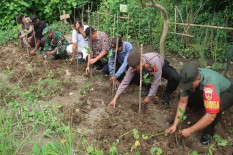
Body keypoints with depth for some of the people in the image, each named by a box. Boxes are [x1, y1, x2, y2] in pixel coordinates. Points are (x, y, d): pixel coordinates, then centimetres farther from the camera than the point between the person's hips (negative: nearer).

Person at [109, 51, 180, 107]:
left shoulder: (153, 61, -45)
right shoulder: (134, 65, -30)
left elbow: (156, 81, -34)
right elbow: (125, 82, -25)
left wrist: (149, 96, -27)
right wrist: (115, 98, -28)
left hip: (162, 67, -3)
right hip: (147, 71, 4)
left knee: (176, 78, -31)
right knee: (132, 76, -19)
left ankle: (166, 94, -3)